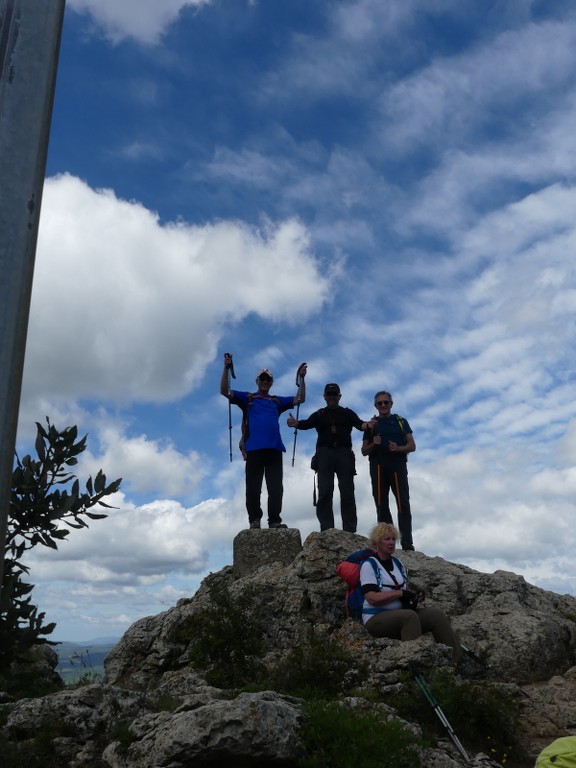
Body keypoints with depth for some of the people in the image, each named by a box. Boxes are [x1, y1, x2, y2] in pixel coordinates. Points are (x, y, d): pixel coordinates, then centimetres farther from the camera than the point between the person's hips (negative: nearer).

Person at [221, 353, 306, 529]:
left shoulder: (277, 401, 23)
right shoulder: (247, 398, 15)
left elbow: (300, 399, 22)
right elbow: (224, 391, 4)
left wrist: (301, 378, 14)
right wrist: (226, 369, -5)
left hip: (274, 448, 3)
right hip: (254, 448, -3)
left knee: (276, 487, 0)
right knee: (253, 487, -3)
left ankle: (275, 521, 4)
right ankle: (254, 520, 4)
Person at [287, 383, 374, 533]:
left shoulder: (347, 413, 17)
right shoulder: (319, 414, 17)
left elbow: (359, 424, -1)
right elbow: (307, 423, -2)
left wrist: (368, 425, -26)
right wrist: (296, 423, -26)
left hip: (344, 453, 0)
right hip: (325, 453, 0)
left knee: (347, 493, -5)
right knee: (324, 492, -8)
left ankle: (350, 531, -5)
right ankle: (326, 530, -8)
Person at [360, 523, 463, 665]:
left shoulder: (397, 563, 17)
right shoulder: (369, 565, -4)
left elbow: (408, 588, 23)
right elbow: (372, 598, -16)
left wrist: (416, 595, 0)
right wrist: (400, 593, -18)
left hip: (401, 613, 6)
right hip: (376, 618, -6)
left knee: (437, 614, -16)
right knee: (410, 616, -35)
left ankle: (458, 660, -22)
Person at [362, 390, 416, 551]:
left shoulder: (401, 422, 17)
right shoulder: (371, 425, 20)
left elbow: (412, 446, 9)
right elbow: (364, 451, 17)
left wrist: (398, 448, -11)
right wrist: (373, 444, -5)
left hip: (398, 464, -1)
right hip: (378, 466, 2)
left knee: (403, 504, -10)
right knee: (381, 505, -3)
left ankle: (407, 542, -13)